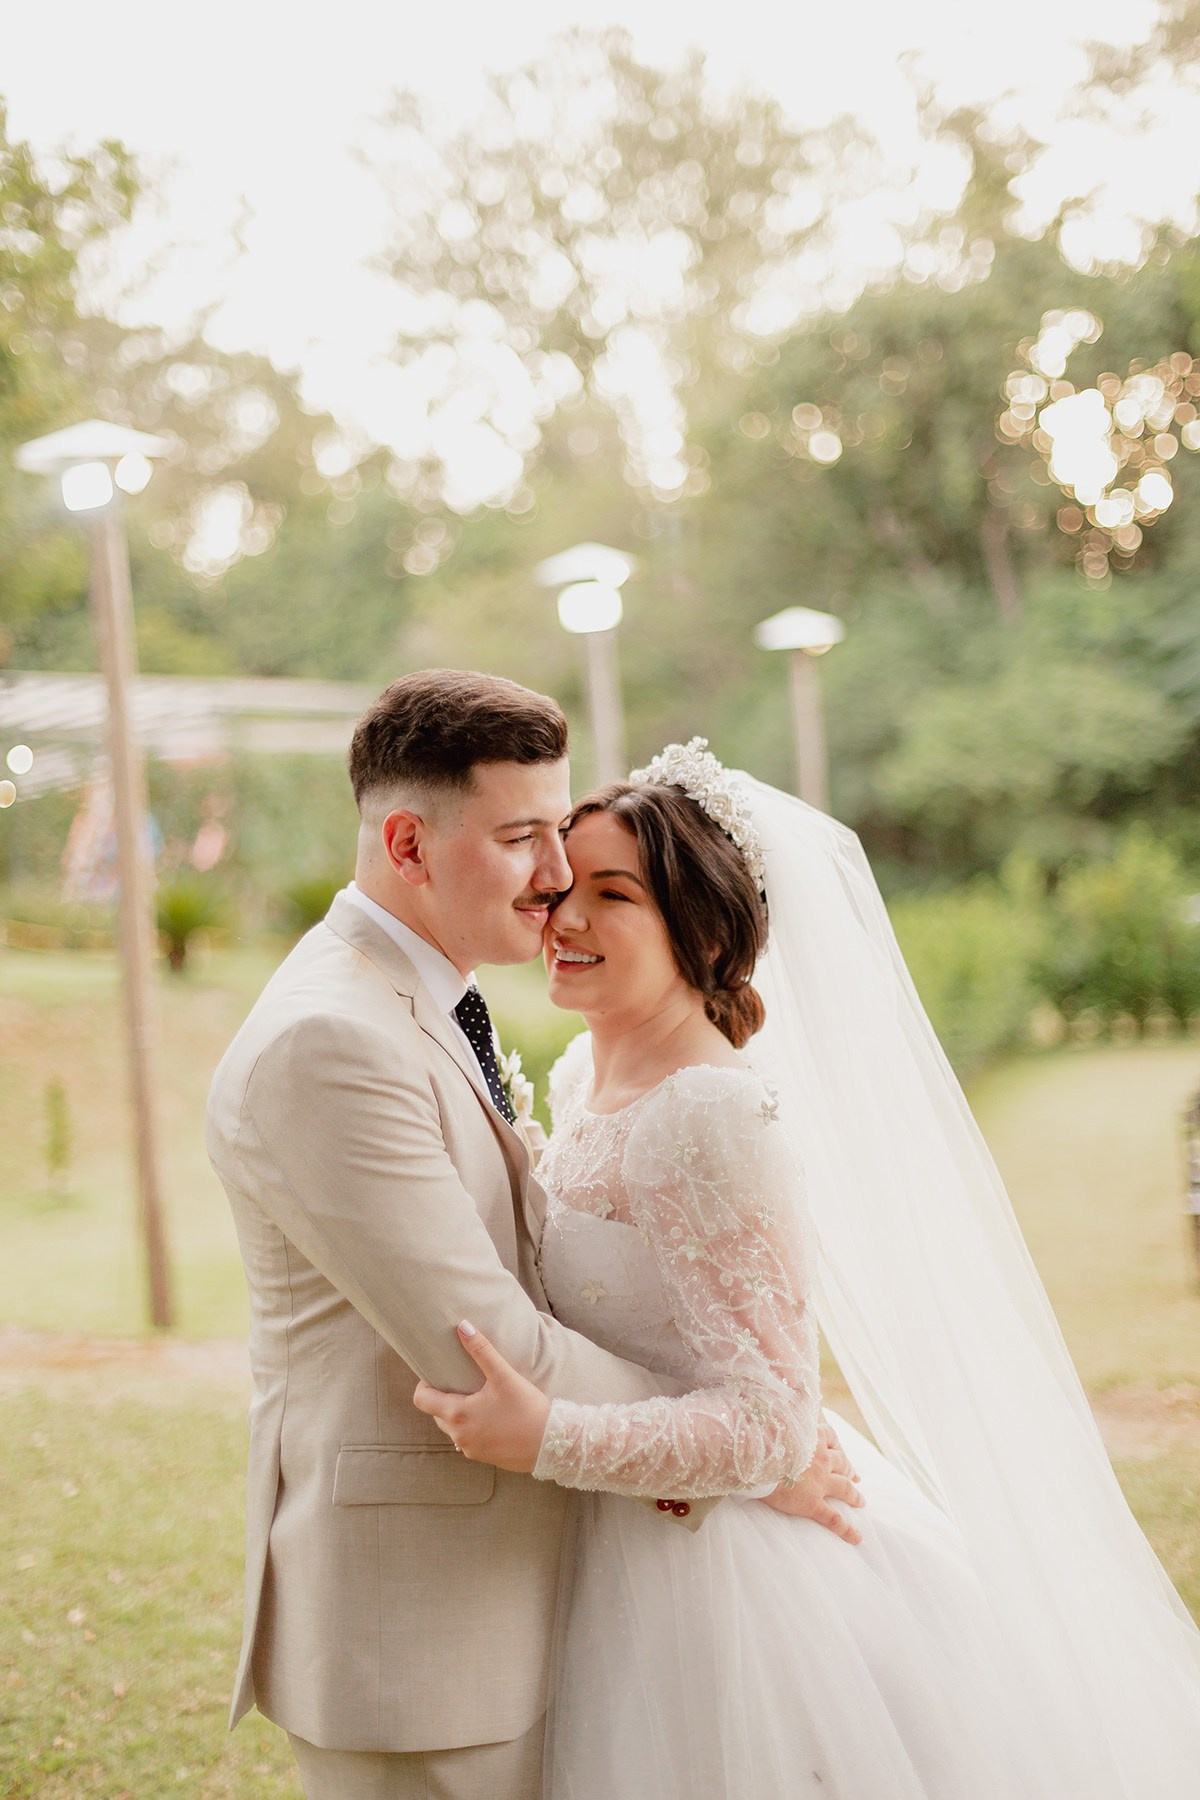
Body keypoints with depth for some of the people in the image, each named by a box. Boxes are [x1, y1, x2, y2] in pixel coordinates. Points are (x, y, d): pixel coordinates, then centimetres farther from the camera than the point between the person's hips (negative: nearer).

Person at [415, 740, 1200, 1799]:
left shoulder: (711, 1115, -25)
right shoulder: (583, 1078, 3)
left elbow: (771, 1425, -26)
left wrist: (549, 1441, -34)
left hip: (729, 1581, -9)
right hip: (636, 1563, 9)